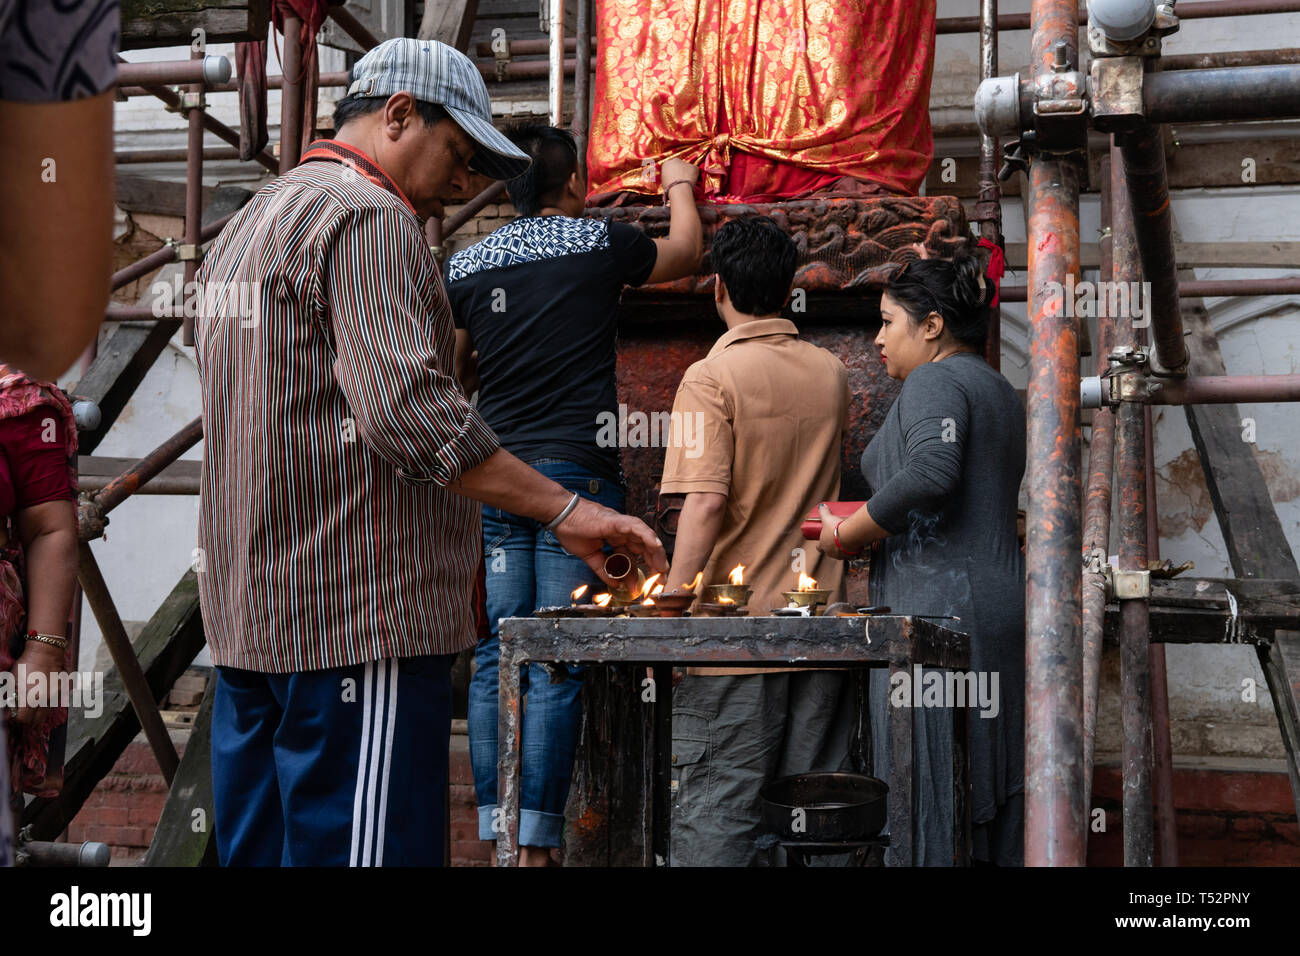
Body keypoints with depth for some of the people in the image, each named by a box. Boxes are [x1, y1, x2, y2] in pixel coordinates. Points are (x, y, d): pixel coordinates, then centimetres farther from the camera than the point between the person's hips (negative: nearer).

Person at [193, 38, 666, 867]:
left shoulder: (248, 224, 22)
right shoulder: (368, 218, -10)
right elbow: (409, 410, -22)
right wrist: (566, 510, -20)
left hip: (248, 614, 10)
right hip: (357, 613, -10)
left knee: (258, 845, 13)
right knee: (356, 847, -8)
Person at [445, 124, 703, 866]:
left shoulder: (468, 264, 10)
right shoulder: (601, 243, 2)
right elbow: (687, 253, 21)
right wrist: (680, 187, 39)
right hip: (578, 472, -4)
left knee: (496, 658, 6)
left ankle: (495, 832, 7)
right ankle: (537, 842, -3)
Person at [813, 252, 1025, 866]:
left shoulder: (934, 382, -6)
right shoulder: (998, 390, 23)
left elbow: (932, 472, -25)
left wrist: (848, 536, -14)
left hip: (938, 605, -10)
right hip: (1001, 602, 10)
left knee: (930, 789, -7)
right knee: (992, 787, 10)